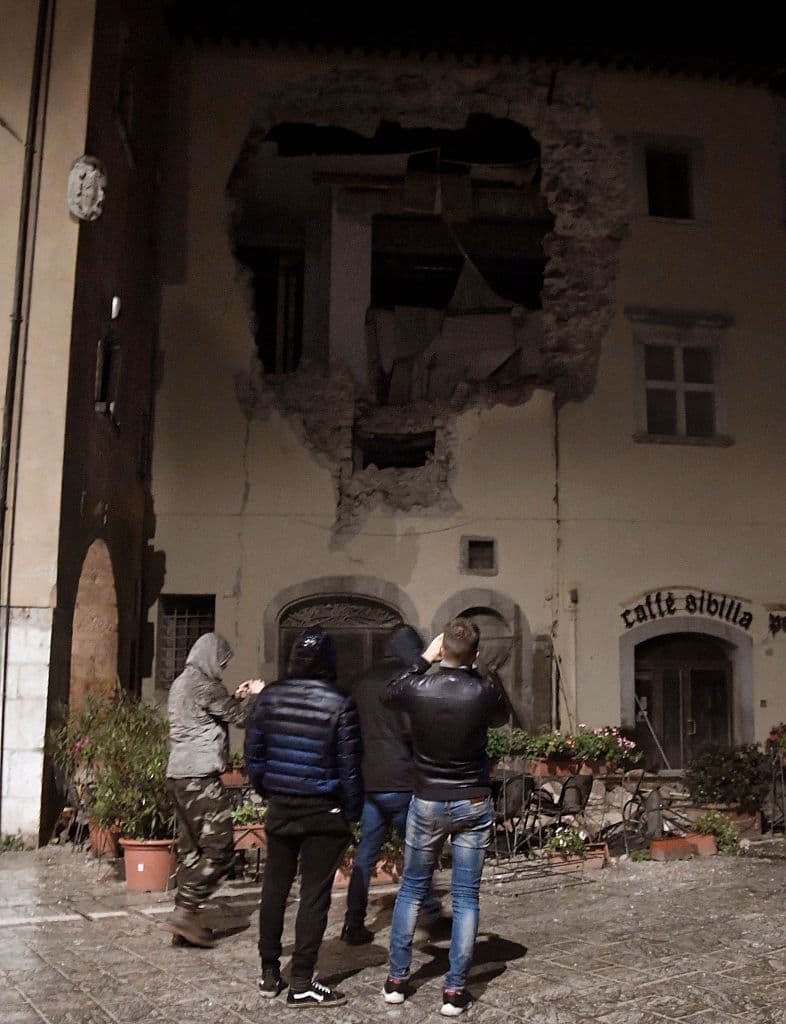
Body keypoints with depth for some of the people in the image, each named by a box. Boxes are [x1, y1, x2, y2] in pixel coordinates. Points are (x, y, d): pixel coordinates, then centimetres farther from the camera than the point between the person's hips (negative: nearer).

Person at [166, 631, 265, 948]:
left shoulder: (181, 683, 17)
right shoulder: (204, 685, -12)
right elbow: (241, 717, -6)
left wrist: (237, 697, 25)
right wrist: (255, 695, 11)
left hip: (178, 773, 10)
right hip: (200, 775, -10)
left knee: (190, 848, 12)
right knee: (219, 848, -6)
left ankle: (186, 916, 13)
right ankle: (186, 910, -9)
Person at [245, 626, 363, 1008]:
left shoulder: (269, 697, -2)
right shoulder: (339, 704, -14)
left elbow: (253, 753, 3)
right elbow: (349, 765, -10)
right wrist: (352, 812, 1)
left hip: (280, 807, 4)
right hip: (324, 811, -4)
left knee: (274, 886, 15)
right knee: (314, 894, 4)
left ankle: (269, 973, 24)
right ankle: (301, 983, 9)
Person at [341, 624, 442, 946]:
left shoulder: (363, 681, 11)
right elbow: (414, 729, -17)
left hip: (367, 781, 6)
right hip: (400, 781, -6)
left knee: (366, 853, 10)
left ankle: (354, 926, 11)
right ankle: (429, 909, 17)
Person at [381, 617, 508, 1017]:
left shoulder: (417, 689, -13)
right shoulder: (485, 692, -13)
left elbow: (389, 693, 12)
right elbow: (502, 717, 12)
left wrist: (425, 659, 13)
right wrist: (475, 673, 12)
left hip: (427, 803, 1)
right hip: (473, 805, -1)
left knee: (411, 890, 15)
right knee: (465, 898, 6)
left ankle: (397, 980, 20)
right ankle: (454, 991, 8)